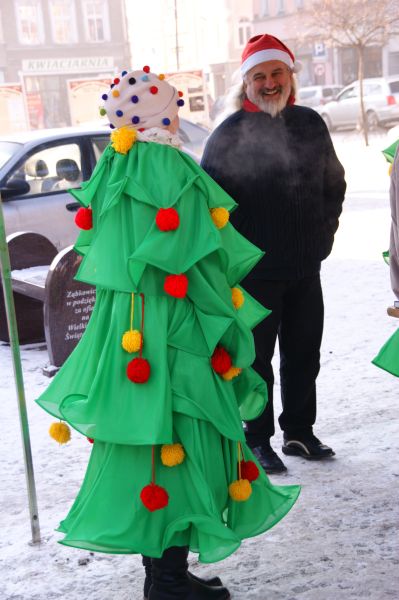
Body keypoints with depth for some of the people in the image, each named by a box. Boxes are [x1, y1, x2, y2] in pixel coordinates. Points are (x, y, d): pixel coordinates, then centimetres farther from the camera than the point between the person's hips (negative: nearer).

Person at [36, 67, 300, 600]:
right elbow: (202, 263, -14)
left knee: (142, 447, 14)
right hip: (175, 331, -7)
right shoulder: (176, 173, -13)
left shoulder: (108, 175, 8)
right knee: (178, 443, 2)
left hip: (119, 331, 8)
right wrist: (231, 335, -5)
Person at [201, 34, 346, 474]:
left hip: (306, 267, 5)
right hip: (255, 271, -5)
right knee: (257, 358, 5)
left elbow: (334, 183, 18)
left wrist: (324, 232, 10)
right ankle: (259, 439, 19)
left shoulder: (309, 124, 6)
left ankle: (299, 432, 29)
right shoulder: (228, 135, -9)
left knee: (304, 354, 14)